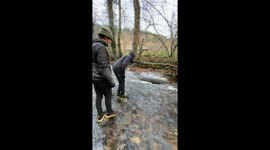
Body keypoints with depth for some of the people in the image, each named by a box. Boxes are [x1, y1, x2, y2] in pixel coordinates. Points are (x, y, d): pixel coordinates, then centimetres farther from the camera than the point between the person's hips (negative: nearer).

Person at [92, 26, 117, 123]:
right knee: (108, 95, 13)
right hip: (101, 78, -8)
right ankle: (109, 112, 33)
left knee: (99, 96, 18)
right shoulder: (101, 47, -24)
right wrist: (111, 81, -20)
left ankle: (100, 115, 30)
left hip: (94, 77, 9)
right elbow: (103, 67, -27)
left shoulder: (93, 46, 7)